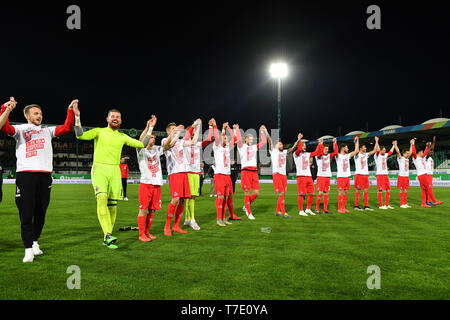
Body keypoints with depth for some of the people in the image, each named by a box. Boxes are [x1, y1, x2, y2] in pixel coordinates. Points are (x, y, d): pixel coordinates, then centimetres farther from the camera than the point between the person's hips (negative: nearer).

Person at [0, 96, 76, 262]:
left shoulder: (47, 130, 23)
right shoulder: (20, 129, 14)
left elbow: (66, 128, 16)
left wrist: (71, 111, 8)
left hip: (45, 175, 3)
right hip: (25, 174, -3)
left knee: (40, 212, 7)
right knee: (26, 213, -5)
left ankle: (35, 241, 24)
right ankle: (29, 249, -1)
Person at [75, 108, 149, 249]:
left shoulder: (122, 137, 17)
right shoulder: (99, 131, 8)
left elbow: (142, 144, 19)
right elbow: (80, 135, -7)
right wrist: (77, 117, -14)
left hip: (115, 171, 3)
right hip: (99, 169, -3)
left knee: (112, 204, 0)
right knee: (102, 198, -24)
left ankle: (107, 240, 9)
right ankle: (108, 235, -28)